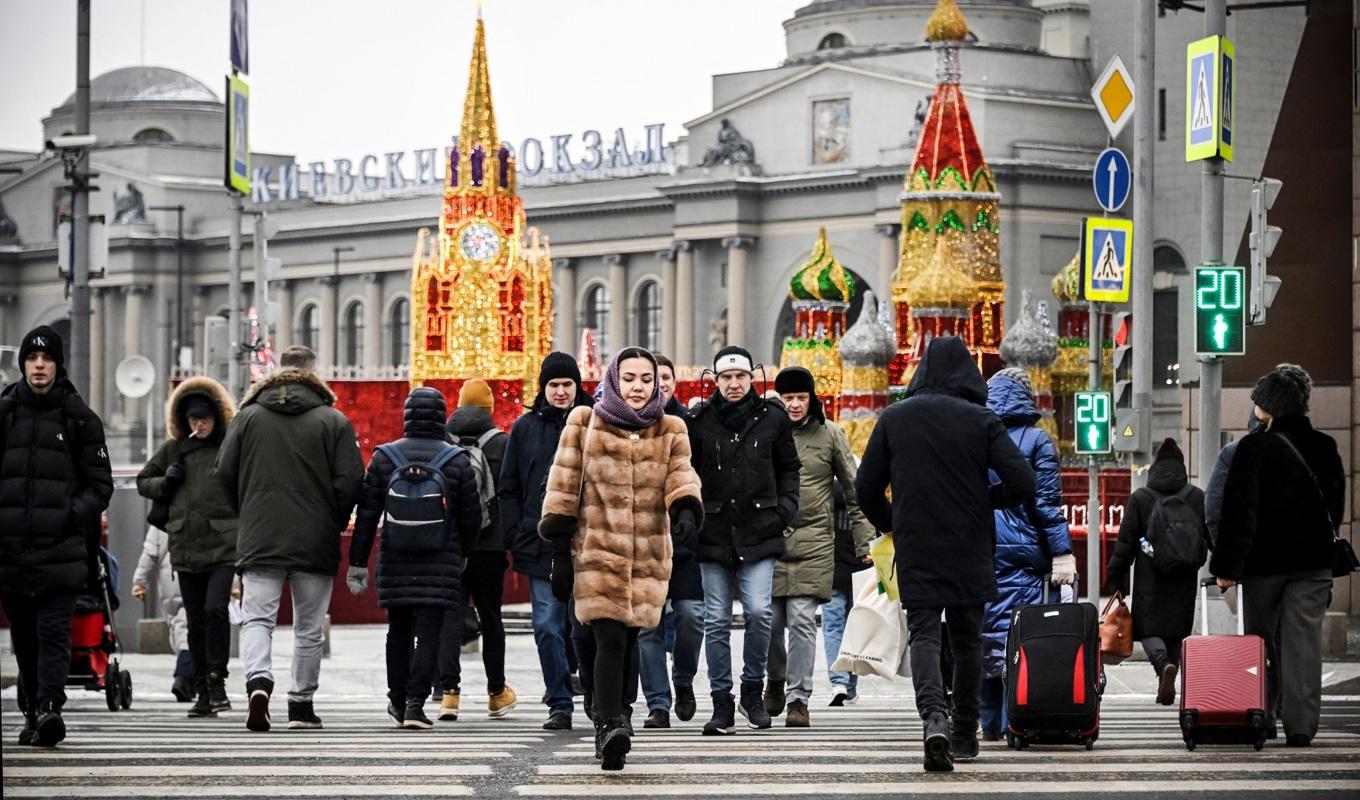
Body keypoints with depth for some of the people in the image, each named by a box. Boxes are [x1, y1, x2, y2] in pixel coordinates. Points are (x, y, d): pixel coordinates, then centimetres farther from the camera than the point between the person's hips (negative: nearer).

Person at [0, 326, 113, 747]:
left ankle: (49, 707, -23)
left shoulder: (80, 419, 5)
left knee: (54, 632, -13)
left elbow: (100, 484, 8)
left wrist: (74, 514, -9)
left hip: (61, 549, -3)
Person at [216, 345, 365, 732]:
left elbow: (225, 473, 5)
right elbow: (350, 482, -7)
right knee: (309, 628, 9)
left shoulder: (249, 415, 4)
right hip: (315, 542, -1)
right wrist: (335, 523, 10)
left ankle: (258, 680, -25)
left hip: (259, 540, 1)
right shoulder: (334, 422, -2)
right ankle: (301, 704, 13)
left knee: (257, 618, 0)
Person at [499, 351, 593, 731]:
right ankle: (560, 706, 4)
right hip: (541, 546, 2)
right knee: (548, 628, -1)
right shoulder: (526, 428, 9)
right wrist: (515, 539, 2)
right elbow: (508, 490, 11)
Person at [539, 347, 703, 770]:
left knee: (628, 644, 6)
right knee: (611, 639, -17)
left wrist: (685, 511, -28)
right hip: (597, 555, -3)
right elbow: (564, 489, 4)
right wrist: (560, 552, -3)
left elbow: (682, 478, -5)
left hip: (648, 559, 3)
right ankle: (609, 727, -24)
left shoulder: (670, 432, 11)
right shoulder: (584, 425, 5)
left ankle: (610, 730, 19)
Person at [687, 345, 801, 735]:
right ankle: (722, 704, 9)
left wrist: (786, 505, 4)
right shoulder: (699, 421, 1)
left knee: (759, 611, -12)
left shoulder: (772, 418, 4)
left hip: (759, 531, 0)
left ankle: (753, 691, 8)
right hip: (714, 532, 0)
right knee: (716, 621, 2)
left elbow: (789, 467, 16)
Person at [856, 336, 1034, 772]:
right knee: (967, 639, 14)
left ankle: (933, 716, -27)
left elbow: (866, 489, 4)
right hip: (970, 551, 0)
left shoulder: (894, 418, 2)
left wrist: (890, 524, 22)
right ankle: (964, 733, 20)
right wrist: (987, 498, 11)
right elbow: (1023, 483, -9)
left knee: (923, 634, -2)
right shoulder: (982, 420, -3)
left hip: (915, 552, 0)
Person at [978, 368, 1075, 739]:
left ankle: (989, 722, 10)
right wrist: (1062, 554, -5)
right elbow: (1048, 503, -6)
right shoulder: (1036, 441, -2)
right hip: (1021, 552, -3)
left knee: (983, 635, 8)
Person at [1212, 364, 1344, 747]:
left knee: (1260, 640, 12)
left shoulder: (1254, 448, -11)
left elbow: (1239, 511, -14)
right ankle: (1300, 726, -8)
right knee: (1303, 642, 0)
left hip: (1265, 560, -3)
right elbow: (1336, 505, 15)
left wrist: (1226, 565, -12)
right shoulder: (1325, 448, 5)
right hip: (1313, 560, 3)